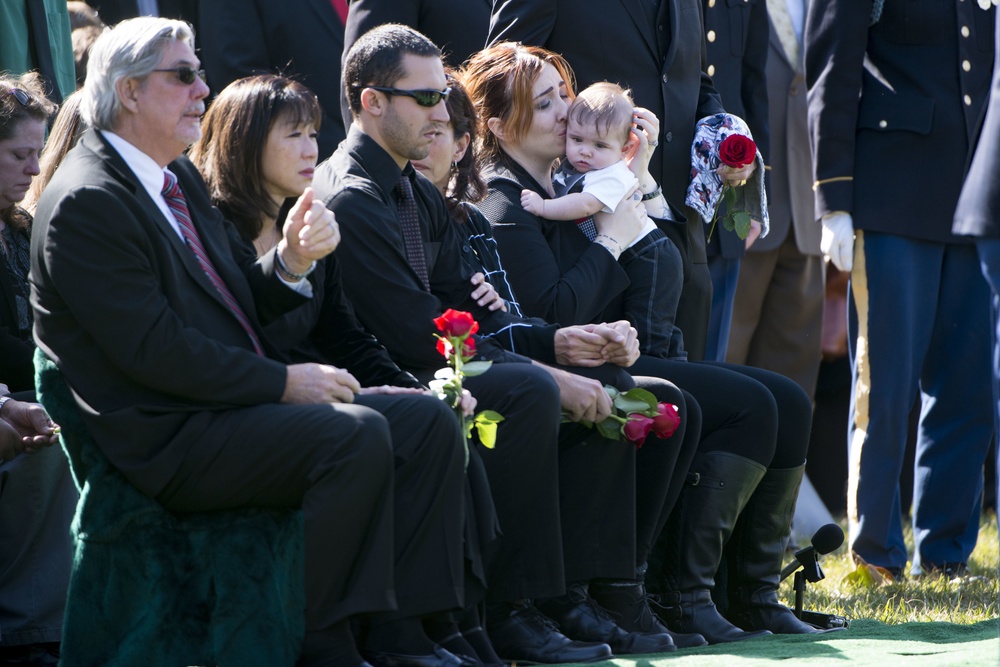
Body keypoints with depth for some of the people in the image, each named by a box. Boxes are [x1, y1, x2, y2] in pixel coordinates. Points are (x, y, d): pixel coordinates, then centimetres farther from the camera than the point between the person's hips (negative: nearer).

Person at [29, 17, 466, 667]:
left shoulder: (179, 178, 18)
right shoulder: (86, 203, -13)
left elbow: (245, 302, 19)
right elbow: (153, 349, -19)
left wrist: (293, 259, -3)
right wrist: (283, 382, -17)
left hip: (236, 402, 10)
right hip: (170, 438, -10)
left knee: (427, 422, -1)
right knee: (357, 436, -28)